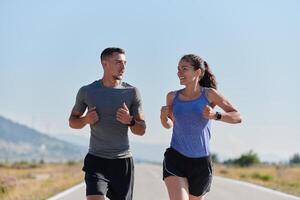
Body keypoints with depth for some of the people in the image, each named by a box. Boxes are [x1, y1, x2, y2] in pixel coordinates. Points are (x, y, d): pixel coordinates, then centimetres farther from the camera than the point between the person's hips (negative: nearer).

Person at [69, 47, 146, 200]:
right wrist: (86, 120, -8)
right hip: (96, 160, -2)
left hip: (122, 161, 2)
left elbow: (141, 130, 6)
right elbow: (72, 121, 14)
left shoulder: (131, 92, 3)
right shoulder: (87, 91, 2)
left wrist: (130, 121, -17)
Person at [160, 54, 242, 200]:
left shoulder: (209, 94, -2)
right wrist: (163, 117, -3)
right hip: (175, 159, 0)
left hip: (201, 162, 0)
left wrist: (215, 115, -19)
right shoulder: (173, 97, 4)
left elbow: (237, 117, -2)